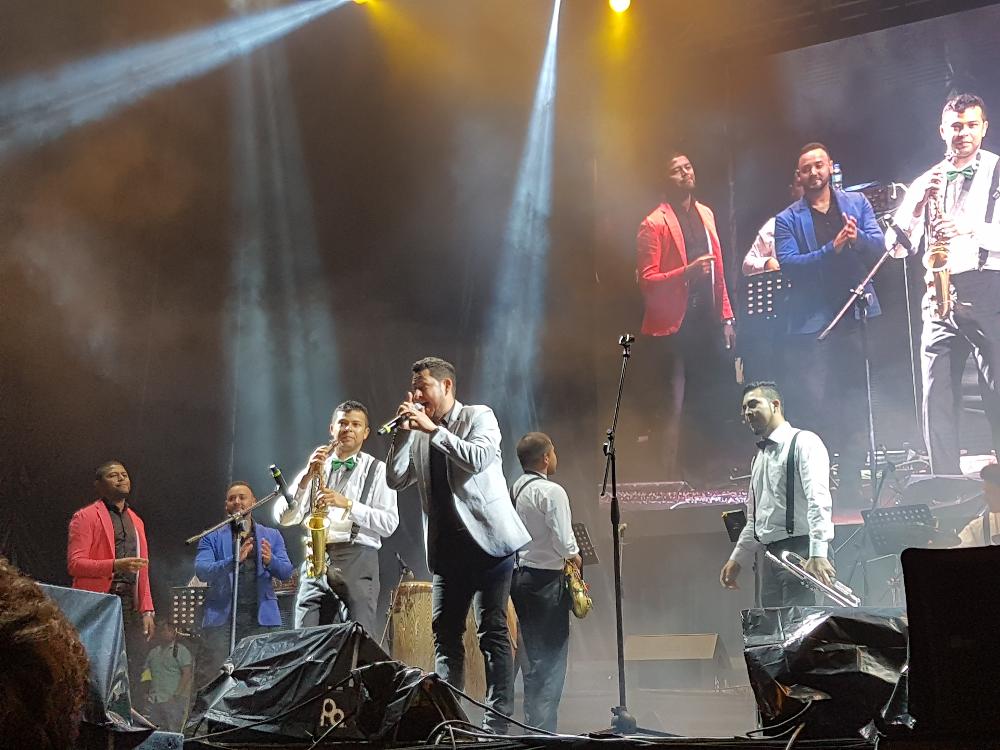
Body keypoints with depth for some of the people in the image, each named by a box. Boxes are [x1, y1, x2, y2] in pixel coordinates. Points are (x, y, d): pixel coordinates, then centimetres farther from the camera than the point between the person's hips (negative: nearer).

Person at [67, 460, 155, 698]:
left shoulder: (136, 521, 22)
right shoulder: (85, 517, 1)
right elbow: (74, 563, -8)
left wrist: (147, 610, 12)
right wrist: (115, 565, -20)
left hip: (131, 609, 6)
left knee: (132, 678, 2)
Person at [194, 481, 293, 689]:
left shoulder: (272, 536, 17)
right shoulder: (212, 538, 11)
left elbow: (286, 573, 6)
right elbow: (201, 571, -5)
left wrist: (270, 561, -17)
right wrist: (234, 560, -21)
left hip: (261, 618, 1)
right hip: (221, 617, -1)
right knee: (210, 679, -8)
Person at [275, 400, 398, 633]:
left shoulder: (376, 470, 9)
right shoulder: (316, 466, 18)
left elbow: (389, 523, -3)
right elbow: (284, 517, 7)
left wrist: (347, 504, -13)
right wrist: (308, 477, -4)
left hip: (357, 560, -3)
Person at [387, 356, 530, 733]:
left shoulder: (479, 416, 0)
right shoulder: (418, 433, 14)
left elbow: (478, 458, -18)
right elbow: (396, 480, 7)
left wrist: (433, 429, -16)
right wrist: (404, 431, -1)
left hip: (487, 538, -6)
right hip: (447, 545, 6)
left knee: (492, 630, -7)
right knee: (444, 631, 4)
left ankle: (497, 720, -5)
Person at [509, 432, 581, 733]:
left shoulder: (513, 490, 9)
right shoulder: (551, 492, -14)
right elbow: (564, 542, -19)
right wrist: (575, 558, 1)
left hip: (519, 576, 8)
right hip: (546, 579, -8)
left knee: (533, 656, 15)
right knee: (552, 658, -2)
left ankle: (532, 724, 18)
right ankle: (545, 730, -1)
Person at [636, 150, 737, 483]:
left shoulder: (705, 214, 15)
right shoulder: (653, 225, -7)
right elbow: (646, 280, -11)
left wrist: (726, 316, 15)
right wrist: (686, 272, -24)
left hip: (707, 321, 7)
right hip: (674, 327, -7)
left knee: (707, 404, 10)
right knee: (672, 408, -5)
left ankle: (699, 472, 21)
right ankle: (670, 477, 3)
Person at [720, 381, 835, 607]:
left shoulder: (803, 443, -5)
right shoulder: (760, 457, 21)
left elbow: (819, 500, -17)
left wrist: (818, 554, -28)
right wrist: (737, 559, 24)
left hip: (801, 551, -8)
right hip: (772, 555, 8)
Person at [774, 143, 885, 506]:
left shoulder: (856, 203, 12)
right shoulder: (787, 220, 4)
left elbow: (879, 245, 1)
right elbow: (788, 264, -9)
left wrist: (857, 238, -20)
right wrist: (832, 248, -20)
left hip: (855, 316, 2)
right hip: (811, 322, -2)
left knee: (855, 407, 4)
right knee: (813, 406, -5)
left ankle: (851, 486, 10)